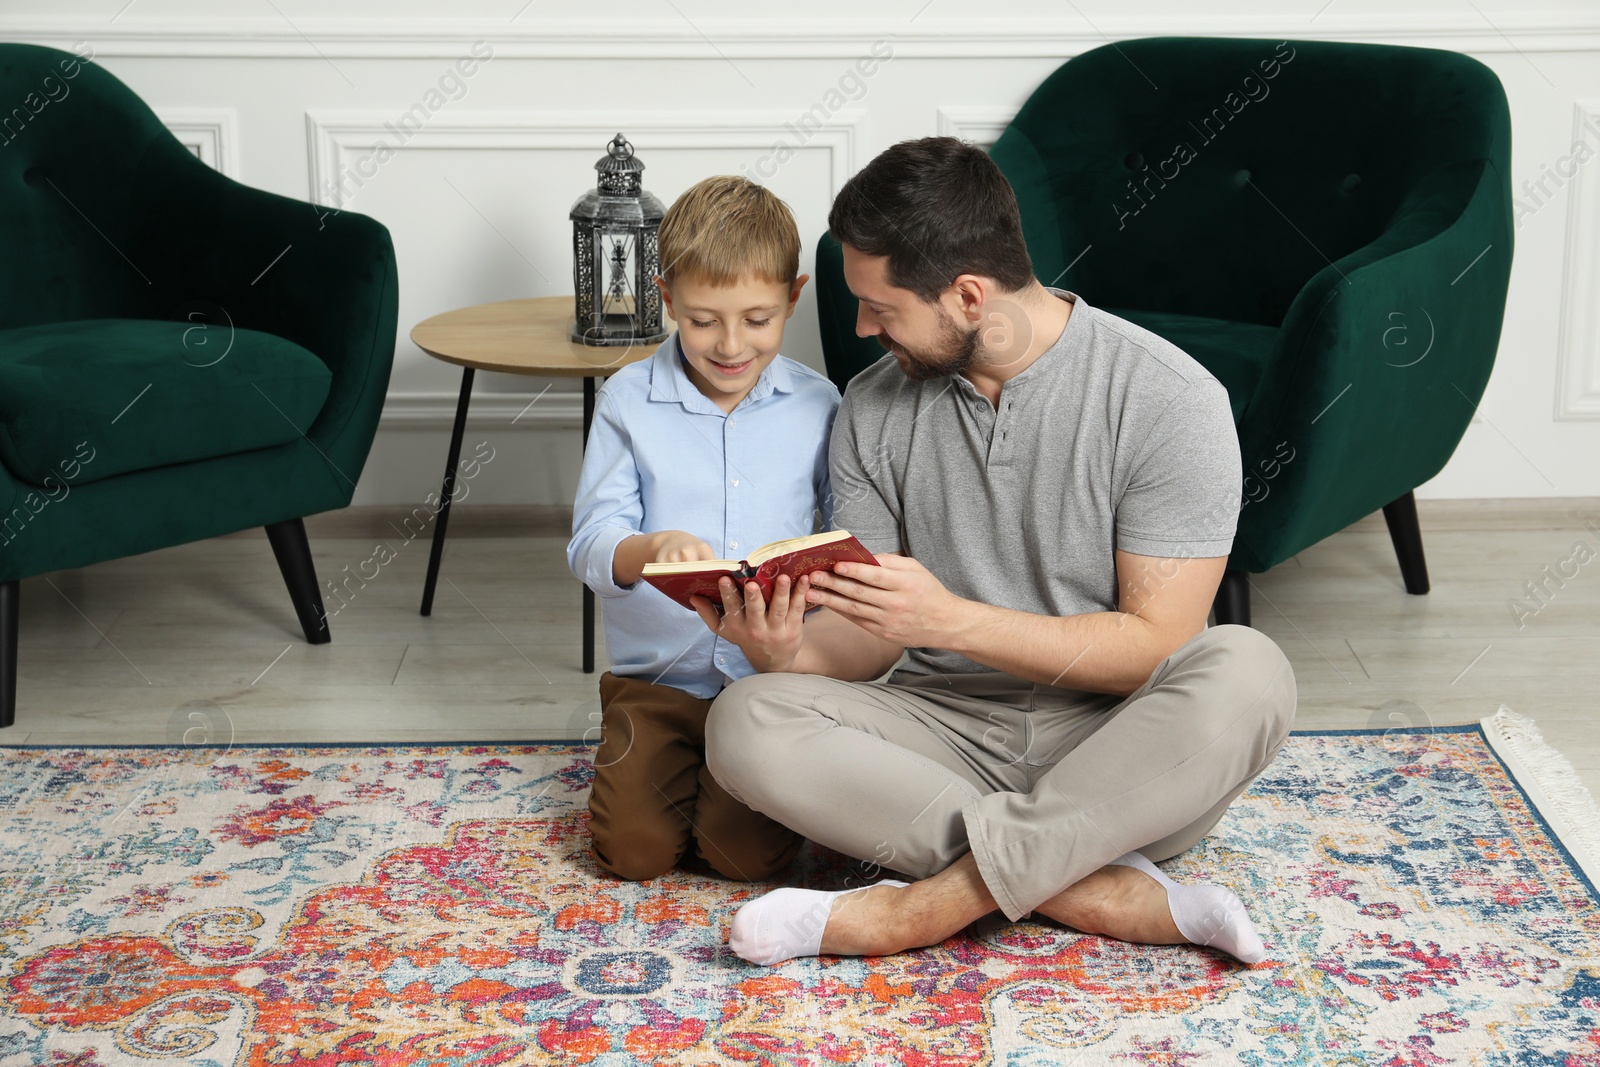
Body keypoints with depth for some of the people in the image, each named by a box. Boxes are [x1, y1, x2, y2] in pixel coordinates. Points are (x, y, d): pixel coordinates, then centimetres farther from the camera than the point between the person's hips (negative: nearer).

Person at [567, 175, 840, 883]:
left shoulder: (817, 406, 2)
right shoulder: (629, 400, -1)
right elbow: (590, 548, -8)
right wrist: (652, 549, -30)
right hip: (655, 680, 0)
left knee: (748, 852, -17)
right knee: (634, 847, -14)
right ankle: (637, 763, 19)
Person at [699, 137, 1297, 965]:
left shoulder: (1168, 399, -10)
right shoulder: (873, 407, 3)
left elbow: (1157, 643, -14)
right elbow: (867, 638, 5)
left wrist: (951, 620, -24)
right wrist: (790, 649, -19)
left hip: (1114, 751, -3)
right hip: (947, 731, 3)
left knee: (1247, 670, -35)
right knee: (746, 721, -25)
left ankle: (920, 905, -31)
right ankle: (1119, 896, -26)